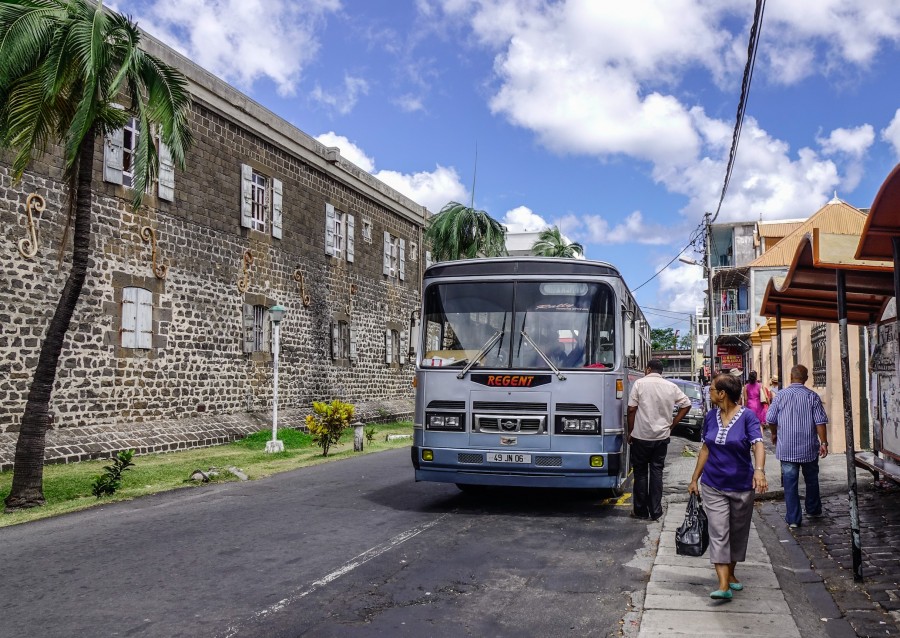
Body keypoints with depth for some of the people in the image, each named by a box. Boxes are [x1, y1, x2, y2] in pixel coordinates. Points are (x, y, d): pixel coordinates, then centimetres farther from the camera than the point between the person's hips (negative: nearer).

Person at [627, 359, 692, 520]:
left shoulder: (640, 383, -7)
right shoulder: (671, 386, 3)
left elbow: (631, 410, -9)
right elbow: (686, 404, 7)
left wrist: (630, 432, 0)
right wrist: (672, 424, 10)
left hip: (641, 436, -3)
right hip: (662, 437, 3)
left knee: (641, 473, 8)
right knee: (657, 473, 10)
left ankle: (641, 511, 13)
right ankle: (655, 512, 12)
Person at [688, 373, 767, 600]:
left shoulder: (747, 416, -11)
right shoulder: (711, 416, 2)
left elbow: (758, 444, -24)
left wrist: (759, 470, -42)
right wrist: (695, 479, 12)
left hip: (741, 486, -2)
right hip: (713, 486, 2)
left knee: (738, 533, 13)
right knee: (718, 533, -6)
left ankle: (730, 574, 33)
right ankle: (724, 585, -10)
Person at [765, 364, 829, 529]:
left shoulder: (781, 395, -4)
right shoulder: (812, 396, -5)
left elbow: (770, 419, 0)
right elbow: (820, 422, -9)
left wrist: (774, 434, 17)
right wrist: (823, 443, -3)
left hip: (786, 447, -1)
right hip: (809, 447, 1)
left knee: (790, 482, 2)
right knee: (811, 480, 20)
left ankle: (793, 519, 2)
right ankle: (813, 510, 36)